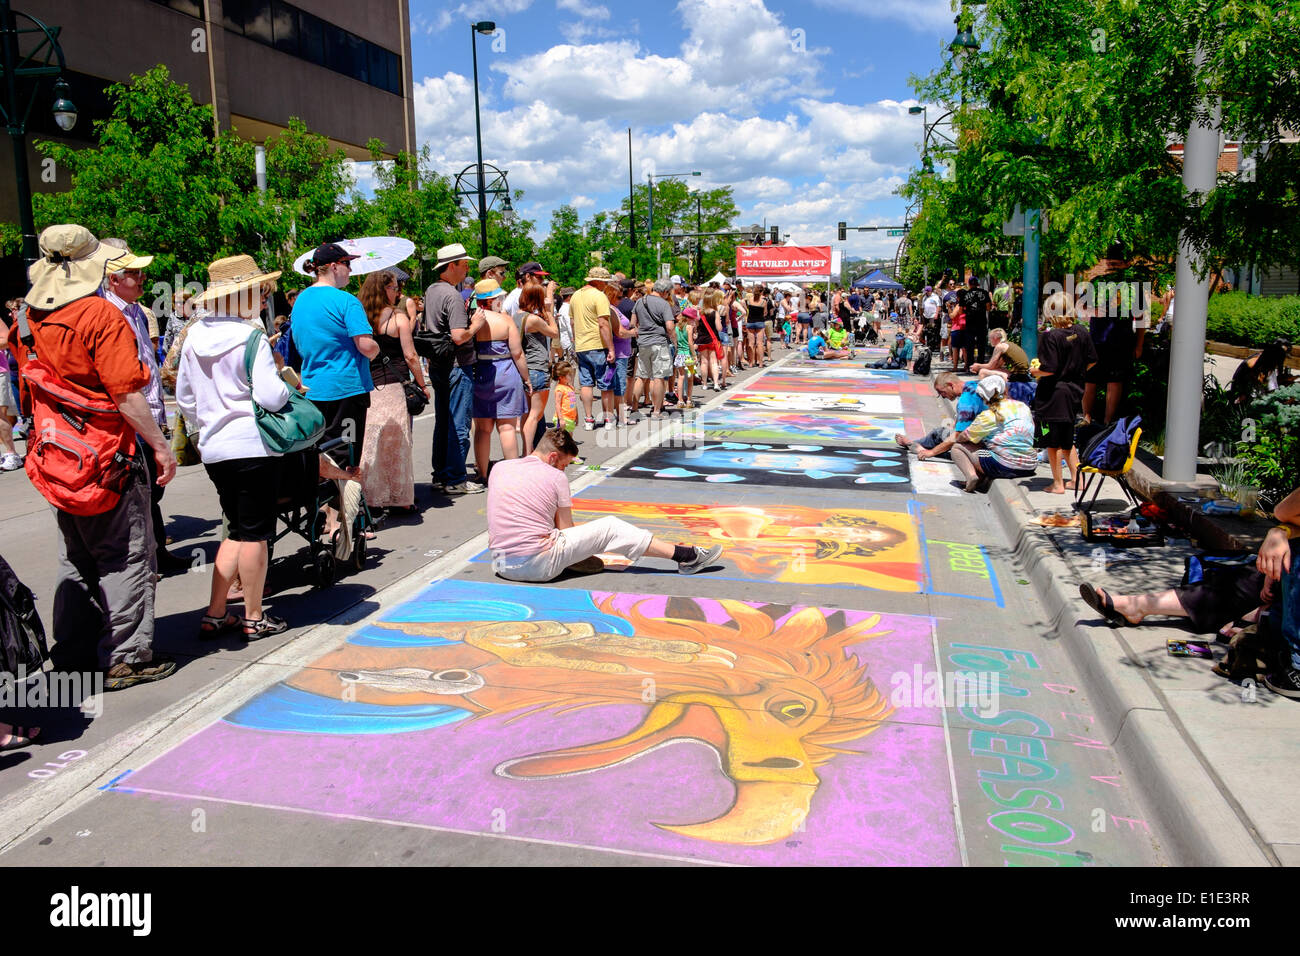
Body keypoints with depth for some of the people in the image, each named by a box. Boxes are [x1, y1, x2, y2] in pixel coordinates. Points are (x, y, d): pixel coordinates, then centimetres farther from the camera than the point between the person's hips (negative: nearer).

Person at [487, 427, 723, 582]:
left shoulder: (498, 468, 11)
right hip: (541, 566, -6)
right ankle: (686, 557, 9)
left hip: (500, 565, 6)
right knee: (610, 527, 5)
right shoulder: (555, 477, -4)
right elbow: (566, 530, 2)